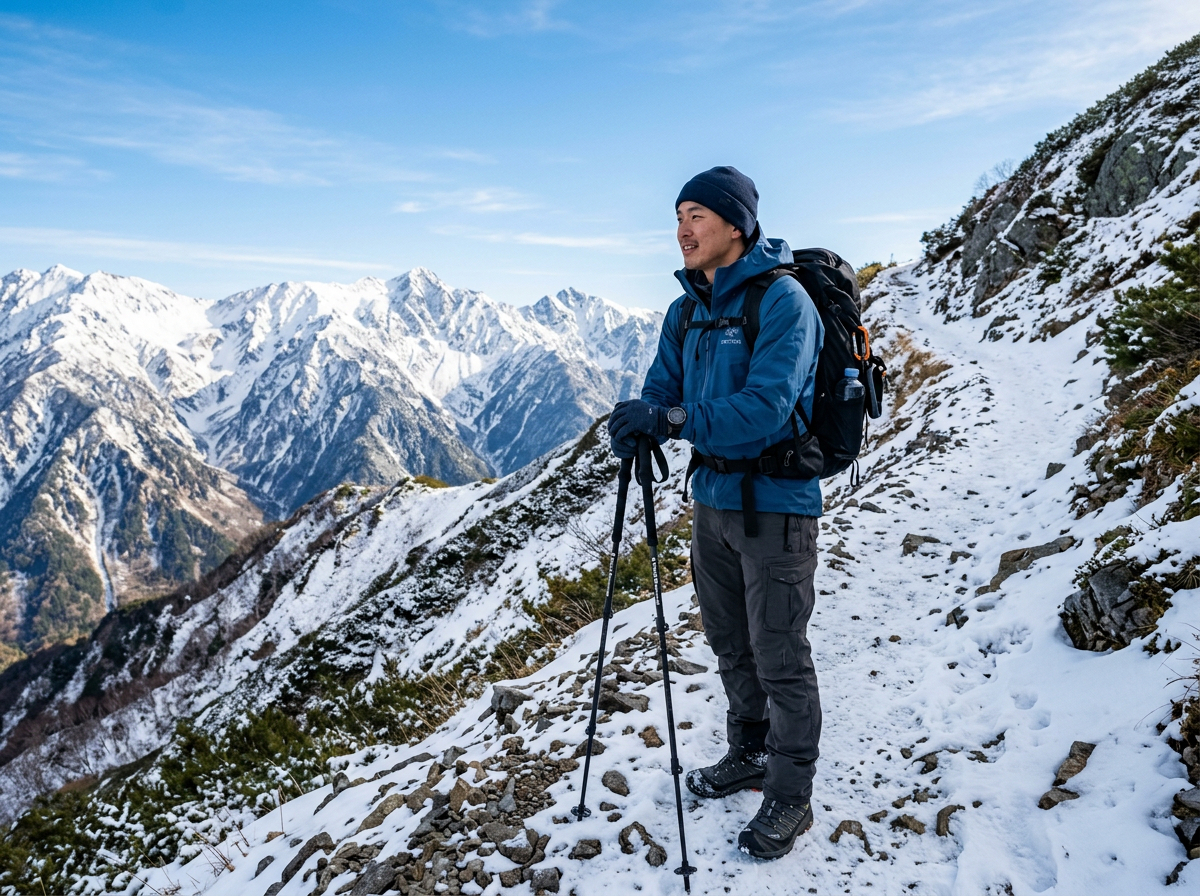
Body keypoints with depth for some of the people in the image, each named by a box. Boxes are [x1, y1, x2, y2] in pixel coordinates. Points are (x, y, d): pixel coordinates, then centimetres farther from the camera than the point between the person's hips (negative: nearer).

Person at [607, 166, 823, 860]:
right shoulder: (687, 310, 9)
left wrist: (671, 421, -34)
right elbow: (664, 388, 6)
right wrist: (637, 425, -16)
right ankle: (748, 756, 41)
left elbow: (765, 410, -26)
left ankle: (791, 800, 21)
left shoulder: (783, 300, -16)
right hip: (713, 499, 8)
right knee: (731, 644, 20)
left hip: (775, 506, -7)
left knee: (780, 658, 4)